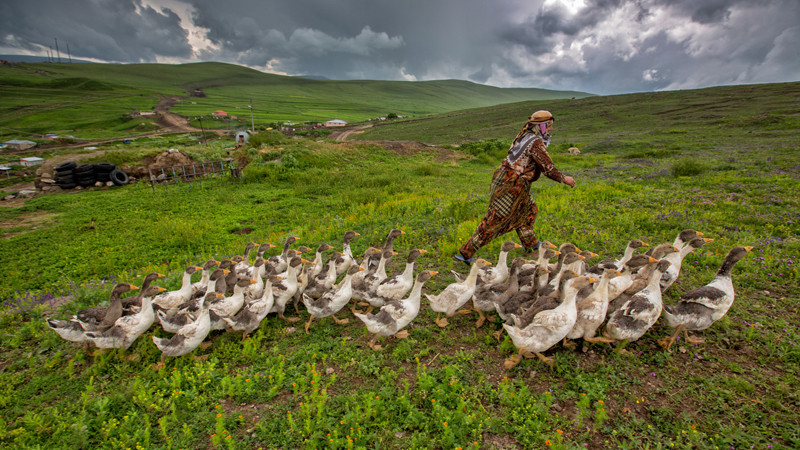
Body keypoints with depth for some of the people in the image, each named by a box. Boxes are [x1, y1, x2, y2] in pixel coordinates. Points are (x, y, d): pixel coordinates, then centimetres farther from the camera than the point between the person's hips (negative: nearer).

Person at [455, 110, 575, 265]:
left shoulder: (524, 136, 15)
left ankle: (530, 244, 40)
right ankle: (465, 252, -1)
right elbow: (548, 168, -10)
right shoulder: (536, 142, -12)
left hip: (503, 179, 10)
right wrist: (564, 179, 6)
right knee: (493, 222, -5)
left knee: (529, 209, 25)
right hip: (512, 186, -10)